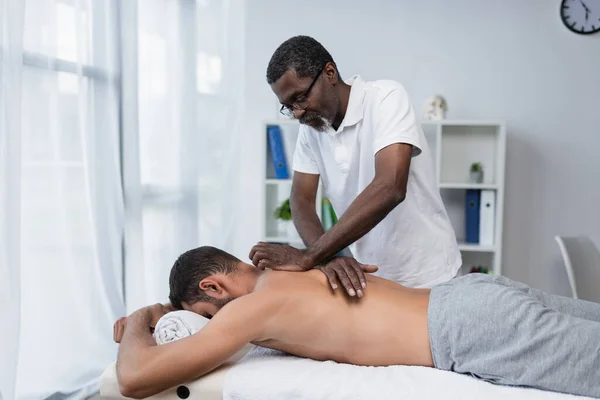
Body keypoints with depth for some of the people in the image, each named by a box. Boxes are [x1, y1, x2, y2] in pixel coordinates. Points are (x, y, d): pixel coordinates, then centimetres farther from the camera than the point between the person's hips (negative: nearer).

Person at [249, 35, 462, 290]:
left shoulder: (386, 97, -18)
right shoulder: (311, 127, 0)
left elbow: (390, 189, -31)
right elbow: (301, 200, -5)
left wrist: (308, 257, -34)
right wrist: (327, 257, -26)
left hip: (424, 279, -5)